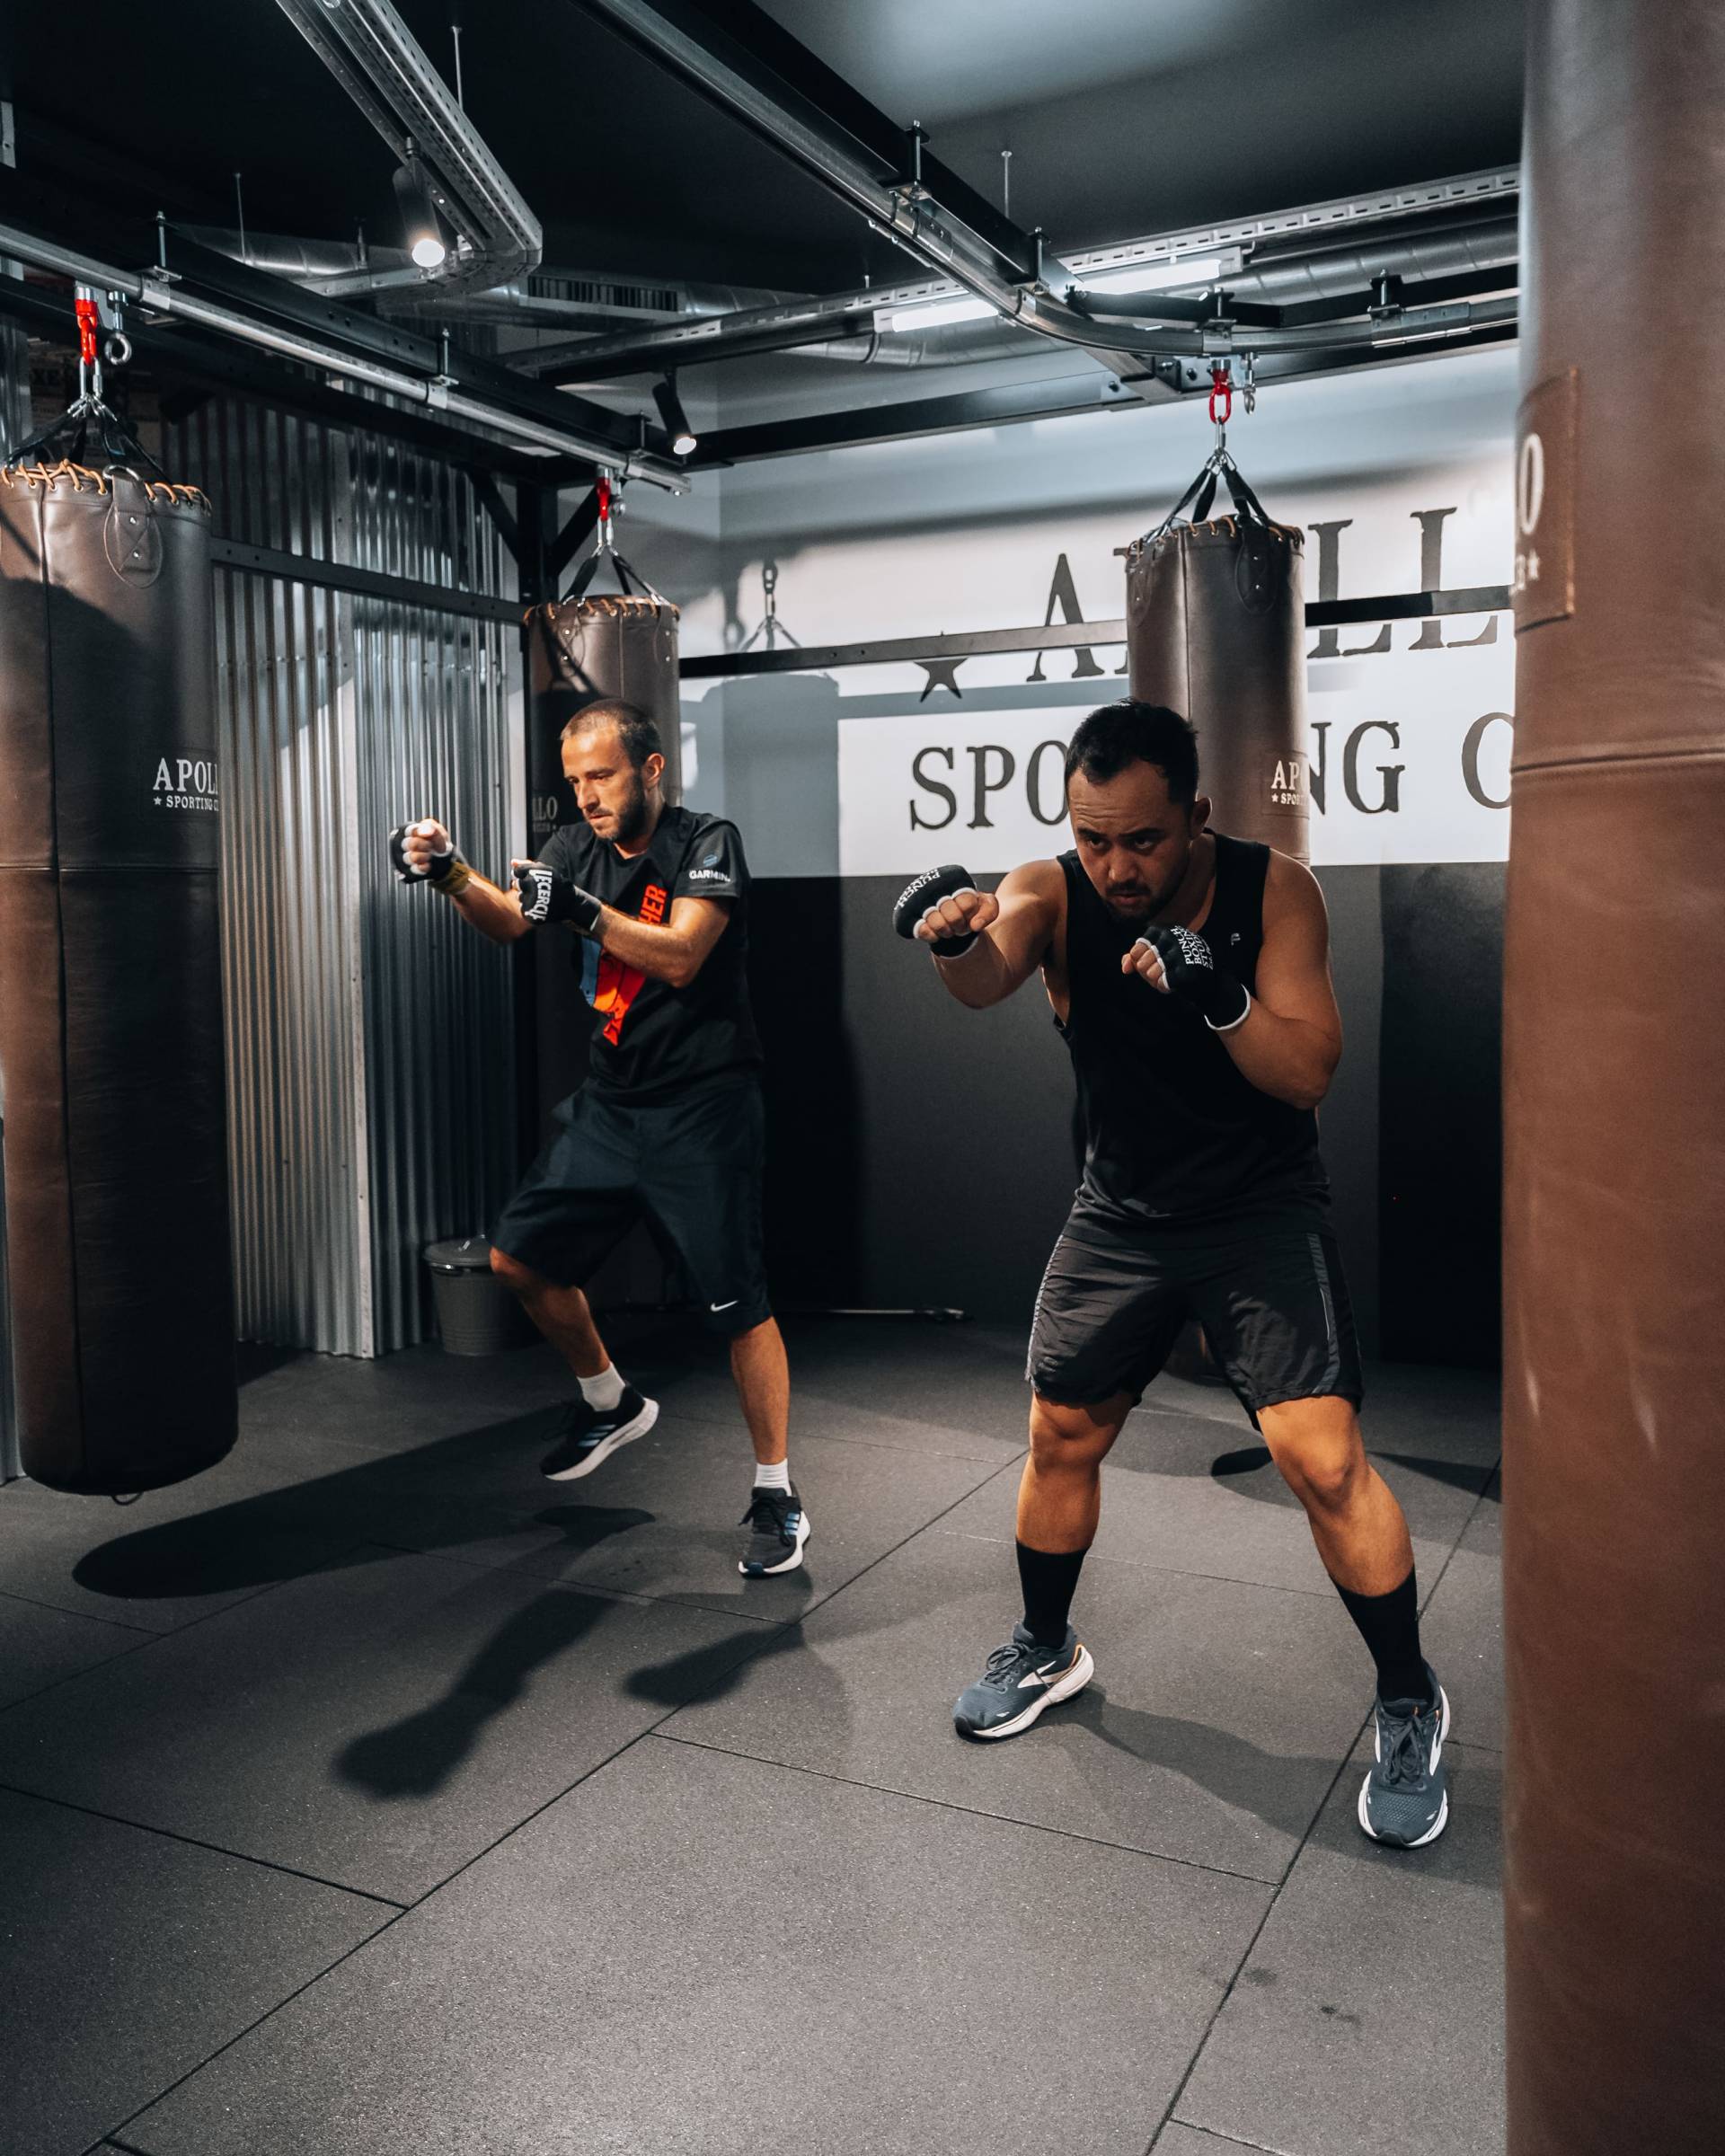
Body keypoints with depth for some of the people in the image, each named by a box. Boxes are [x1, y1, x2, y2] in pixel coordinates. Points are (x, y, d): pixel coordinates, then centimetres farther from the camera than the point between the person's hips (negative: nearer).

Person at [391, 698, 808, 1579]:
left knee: (738, 1303, -6)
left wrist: (581, 912, -34)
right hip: (609, 1105, 7)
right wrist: (449, 872, -26)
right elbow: (505, 921, -7)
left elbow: (680, 957, -23)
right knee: (519, 1258, 10)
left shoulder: (706, 843, -9)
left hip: (701, 1111, -6)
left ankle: (776, 1496, 10)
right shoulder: (576, 847, 8)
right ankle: (611, 1404, 34)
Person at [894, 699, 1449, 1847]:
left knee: (1325, 1459, -13)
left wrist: (1221, 1000, -39)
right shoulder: (1054, 893, -14)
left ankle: (1411, 1706, 11)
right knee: (1061, 1438, 11)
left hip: (1263, 1212, -3)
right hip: (1121, 1214, 3)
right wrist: (956, 934, -60)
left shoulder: (1275, 890, -16)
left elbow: (1308, 1074, -21)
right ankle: (1048, 1651, 37)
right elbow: (988, 976, -36)